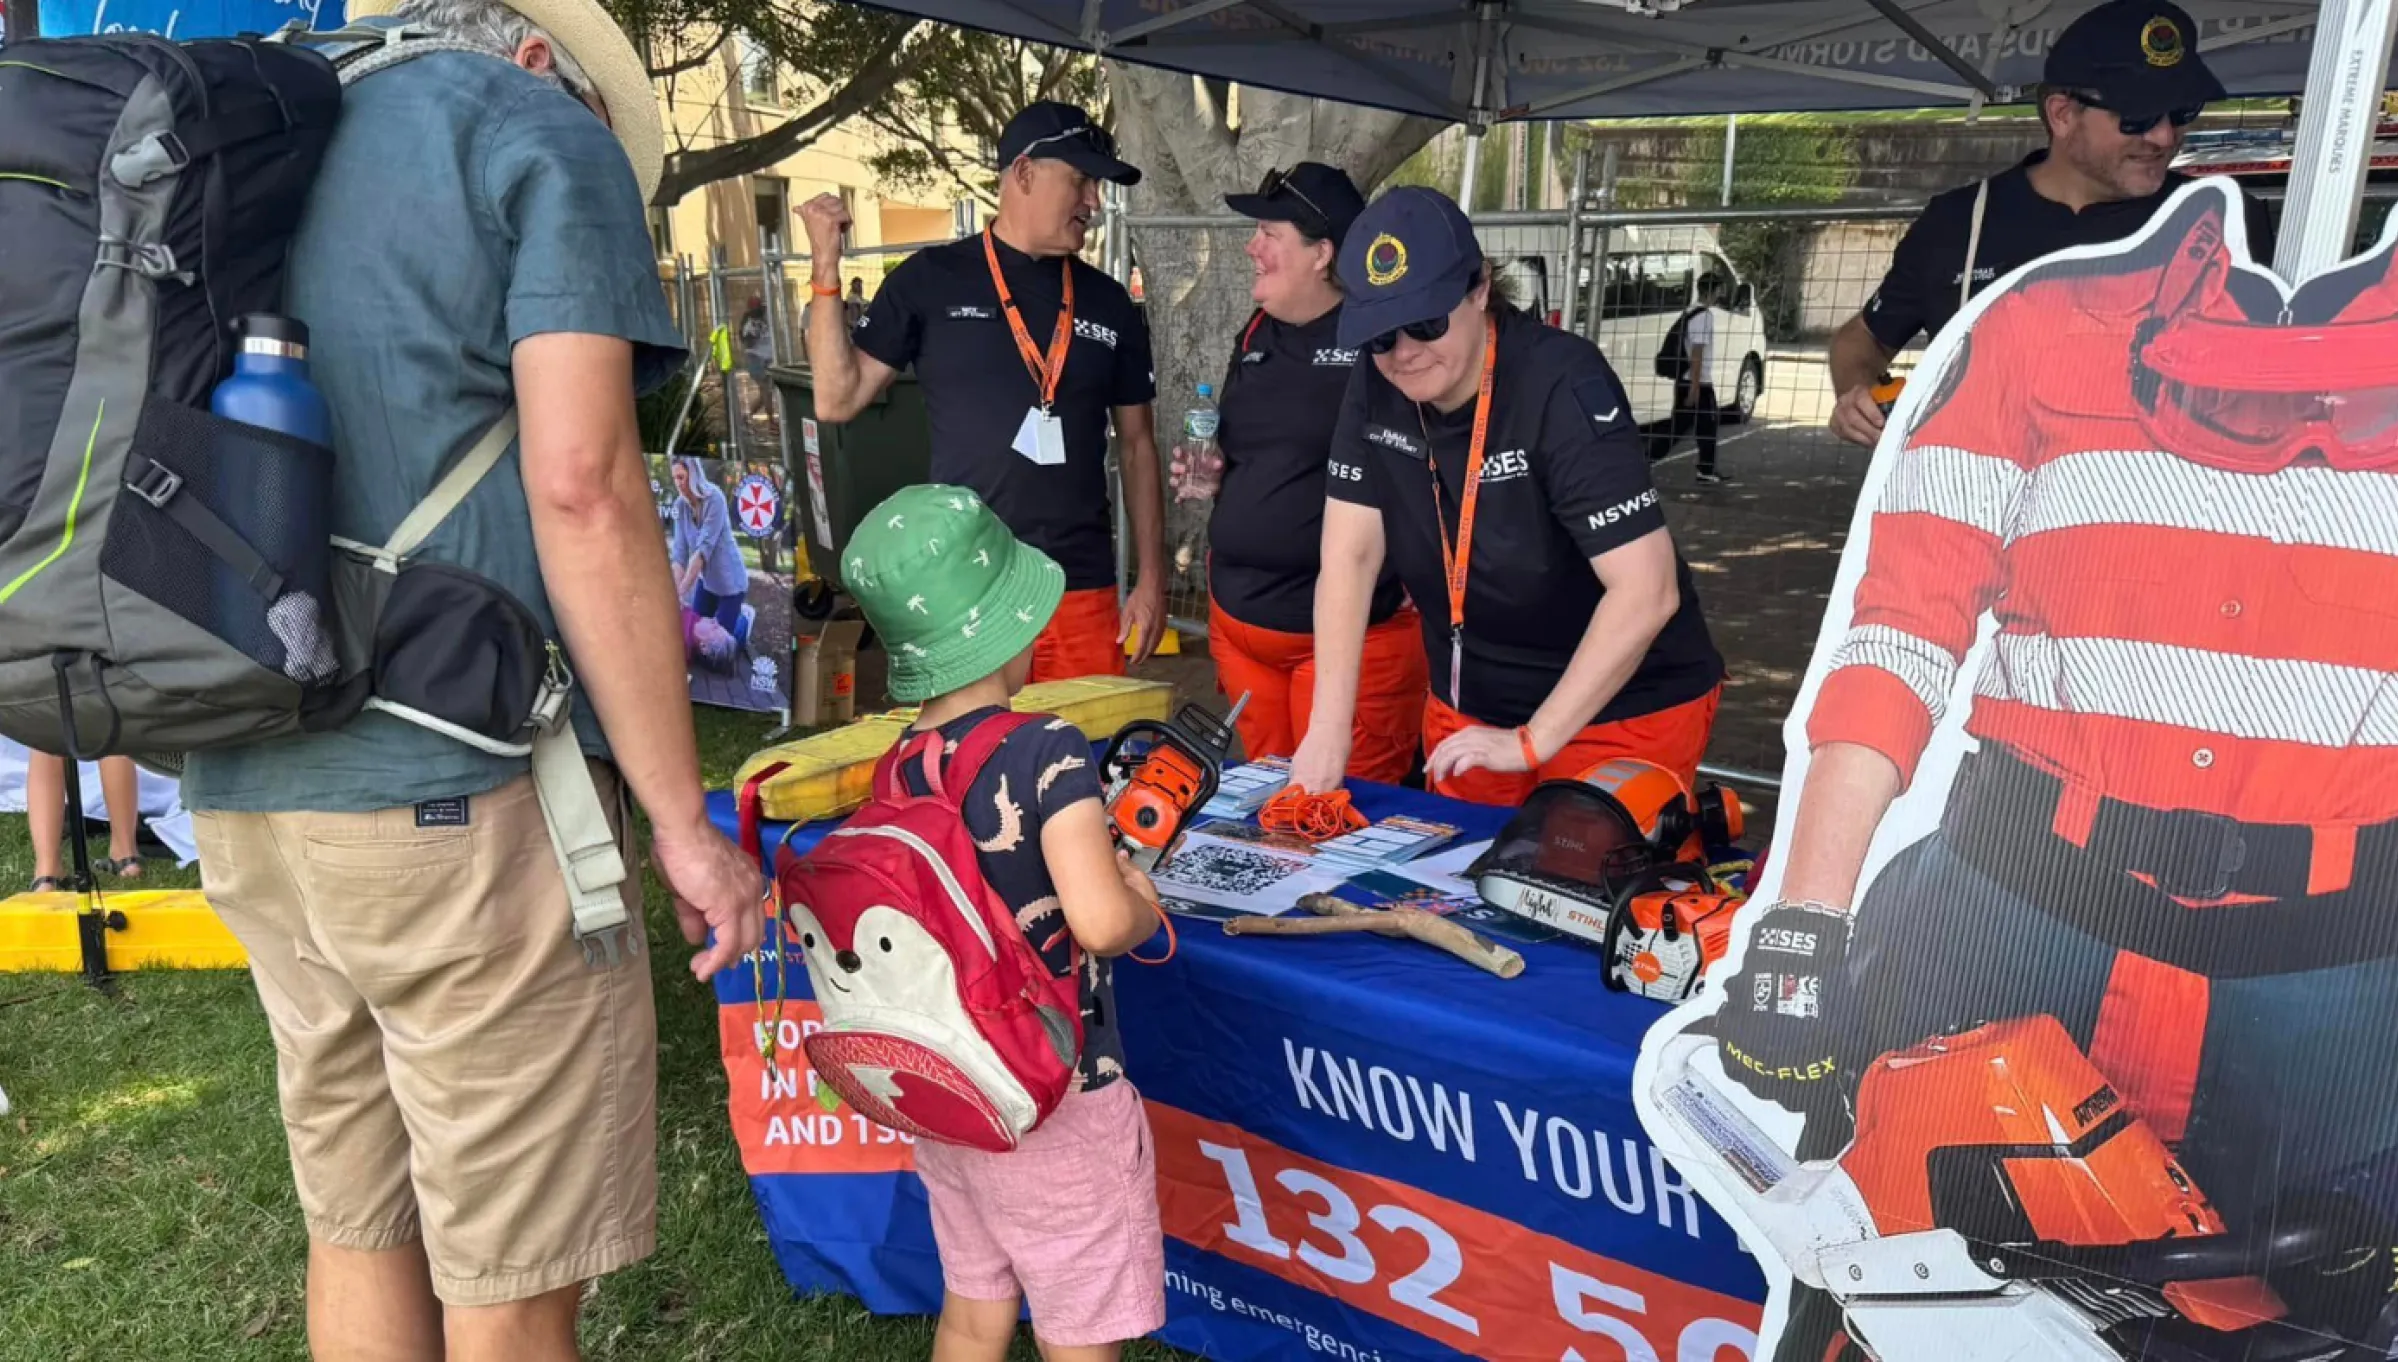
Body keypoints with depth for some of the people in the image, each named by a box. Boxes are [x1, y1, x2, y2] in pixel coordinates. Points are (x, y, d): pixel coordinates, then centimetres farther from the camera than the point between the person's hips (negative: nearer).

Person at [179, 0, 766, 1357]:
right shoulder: (540, 127, -1)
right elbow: (580, 486, -14)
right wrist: (684, 821, -11)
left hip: (240, 788, 8)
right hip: (459, 793, -7)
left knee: (359, 1231, 19)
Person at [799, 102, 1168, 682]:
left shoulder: (1109, 304, 10)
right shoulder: (931, 280, 3)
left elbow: (1137, 445, 14)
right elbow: (838, 399, 3)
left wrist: (1151, 579, 7)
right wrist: (827, 270, -7)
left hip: (1084, 595, 3)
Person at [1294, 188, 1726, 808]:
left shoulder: (1562, 386, -24)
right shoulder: (1375, 393, -6)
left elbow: (1646, 590, -28)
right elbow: (1349, 558, -6)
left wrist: (1532, 741, -27)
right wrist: (1329, 727, -15)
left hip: (1621, 709, -5)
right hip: (1468, 708, 6)